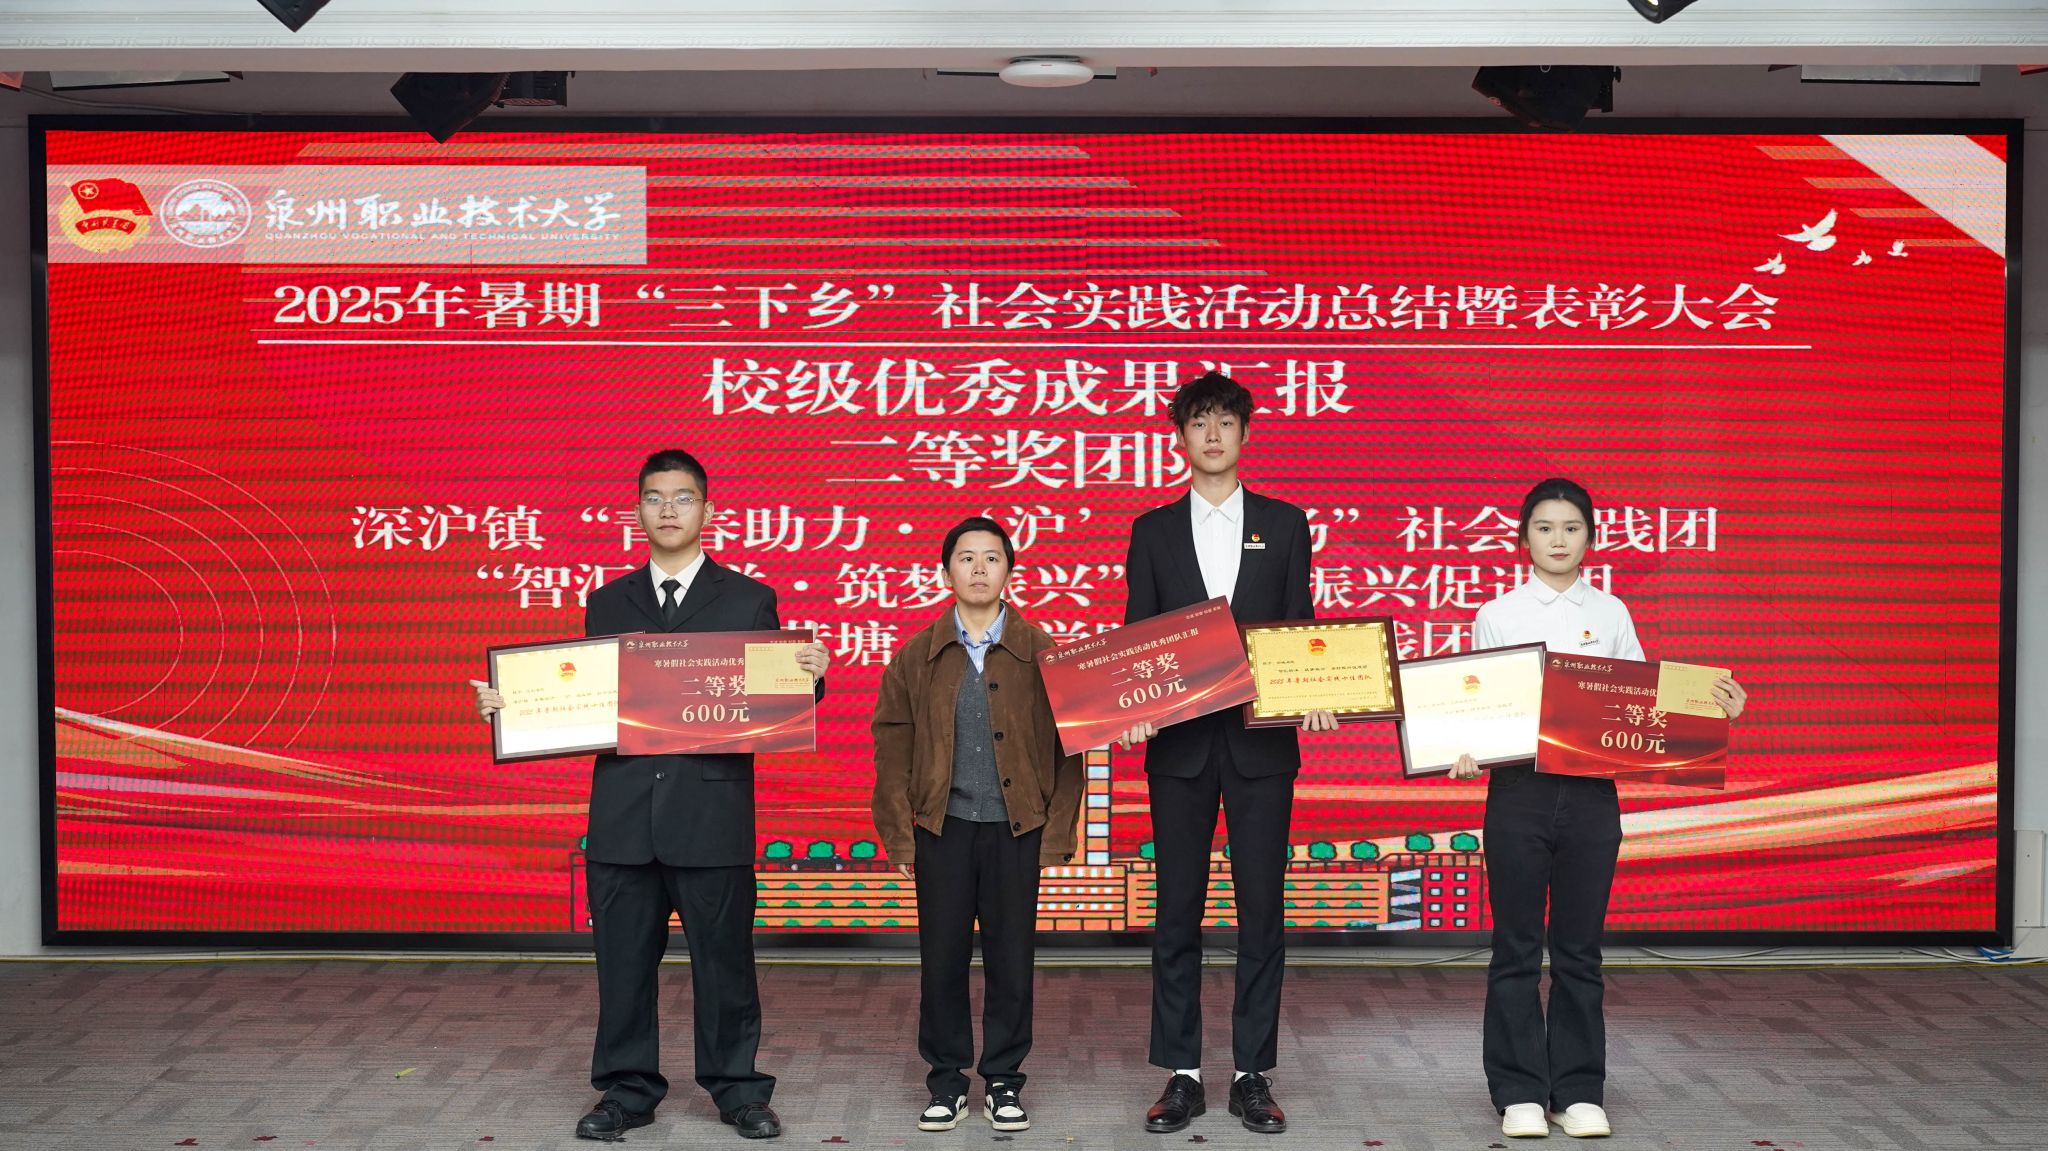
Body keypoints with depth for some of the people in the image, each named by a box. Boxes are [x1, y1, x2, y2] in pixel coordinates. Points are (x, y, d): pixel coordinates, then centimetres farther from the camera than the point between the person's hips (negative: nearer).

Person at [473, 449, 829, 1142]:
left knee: (724, 960, 5)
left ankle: (737, 1091, 20)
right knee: (624, 962, 9)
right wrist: (509, 704, -3)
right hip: (623, 816, 3)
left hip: (712, 812, -2)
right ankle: (628, 1091, 23)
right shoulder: (607, 603, 13)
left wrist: (809, 677, -19)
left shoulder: (749, 600, 5)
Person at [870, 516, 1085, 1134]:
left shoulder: (1039, 652, 1)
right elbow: (892, 745, 5)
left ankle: (1003, 1079, 20)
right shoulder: (917, 655, 4)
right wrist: (898, 832, -1)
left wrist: (1058, 832, -4)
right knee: (942, 956, 6)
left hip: (1016, 829, -1)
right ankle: (947, 1079, 20)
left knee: (1011, 958, 6)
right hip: (942, 828, 1)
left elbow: (1067, 746, 1)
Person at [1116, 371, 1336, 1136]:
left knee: (1261, 908, 3)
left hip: (1262, 740, 0)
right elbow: (1136, 637, 6)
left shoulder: (1284, 524, 9)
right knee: (1178, 910, 4)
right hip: (1180, 743, 0)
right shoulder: (1153, 530, 9)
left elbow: (1301, 628, 7)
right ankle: (1181, 1075, 12)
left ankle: (1254, 1075, 12)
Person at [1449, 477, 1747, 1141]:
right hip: (1518, 789, -1)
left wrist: (1715, 710, -5)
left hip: (1591, 792, 1)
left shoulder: (1611, 614, 9)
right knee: (1517, 950, 3)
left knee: (1579, 950, 7)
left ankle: (1578, 1092, 16)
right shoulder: (1497, 616, 5)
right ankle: (1520, 1092, 12)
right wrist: (1465, 755, -15)